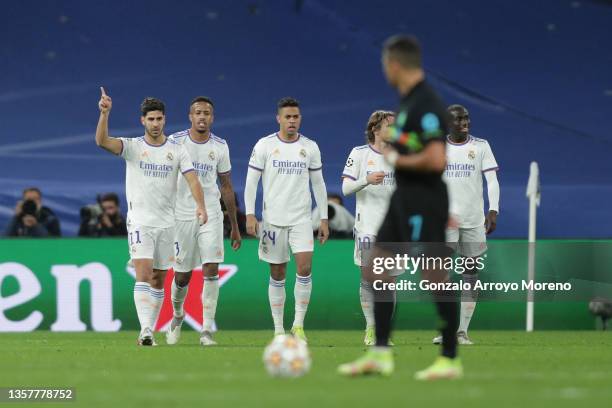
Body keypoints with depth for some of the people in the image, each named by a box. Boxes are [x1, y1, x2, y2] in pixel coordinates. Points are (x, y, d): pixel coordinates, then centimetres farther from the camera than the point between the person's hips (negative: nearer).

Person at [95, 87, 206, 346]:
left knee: (158, 280, 8)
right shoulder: (132, 147, -1)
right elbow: (102, 141, -18)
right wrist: (104, 113, -34)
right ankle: (145, 330, -24)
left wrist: (200, 205, -24)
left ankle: (150, 331, 16)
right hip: (139, 221, -3)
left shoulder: (177, 151, 4)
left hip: (166, 223, 3)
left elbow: (192, 179, -6)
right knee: (143, 274, -17)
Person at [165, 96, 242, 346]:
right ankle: (177, 316, 35)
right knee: (182, 275, 6)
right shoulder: (175, 142, -2)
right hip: (181, 215, -1)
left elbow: (227, 187, 12)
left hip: (211, 215, 1)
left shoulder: (220, 147, 5)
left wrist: (235, 226, 13)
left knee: (211, 269, -13)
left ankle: (207, 330, -11)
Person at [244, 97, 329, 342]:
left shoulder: (310, 147, 5)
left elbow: (318, 184, 11)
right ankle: (278, 329, 11)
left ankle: (298, 324, -5)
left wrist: (324, 219, 7)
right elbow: (251, 181, 0)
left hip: (301, 218, 1)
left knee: (305, 267, -15)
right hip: (273, 219, -1)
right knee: (277, 275, 4)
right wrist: (250, 215, -9)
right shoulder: (264, 145, -1)